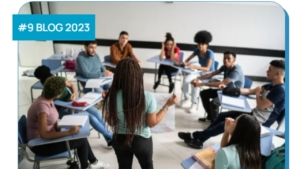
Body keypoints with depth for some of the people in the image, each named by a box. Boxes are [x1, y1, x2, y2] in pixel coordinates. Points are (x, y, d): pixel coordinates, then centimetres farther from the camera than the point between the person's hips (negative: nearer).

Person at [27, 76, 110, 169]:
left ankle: (93, 162, 24)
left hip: (47, 137, 9)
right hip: (40, 145, -9)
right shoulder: (42, 105, -29)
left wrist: (66, 128, -11)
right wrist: (68, 132, -31)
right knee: (82, 141, -7)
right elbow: (44, 135, -33)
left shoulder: (48, 100, -1)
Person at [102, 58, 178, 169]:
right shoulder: (148, 97, -25)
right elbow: (152, 123, -13)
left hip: (119, 139, 2)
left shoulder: (112, 97, -20)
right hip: (142, 140, -1)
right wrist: (167, 105, -6)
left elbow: (110, 122, -7)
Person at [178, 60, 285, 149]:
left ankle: (198, 137, 3)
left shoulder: (280, 90, -21)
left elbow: (261, 106, -24)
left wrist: (258, 93, -5)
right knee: (222, 116, 6)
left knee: (225, 124, -11)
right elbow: (249, 91, 16)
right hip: (253, 114, 9)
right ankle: (200, 136, 9)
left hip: (258, 121, -9)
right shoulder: (271, 86, 9)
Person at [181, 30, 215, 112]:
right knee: (186, 79, -22)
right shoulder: (197, 51, -5)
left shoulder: (210, 53, -22)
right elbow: (187, 60, 1)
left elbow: (207, 69, -31)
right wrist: (185, 63, -25)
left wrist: (194, 66, -44)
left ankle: (194, 103, -17)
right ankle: (187, 99, -5)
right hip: (201, 73, 6)